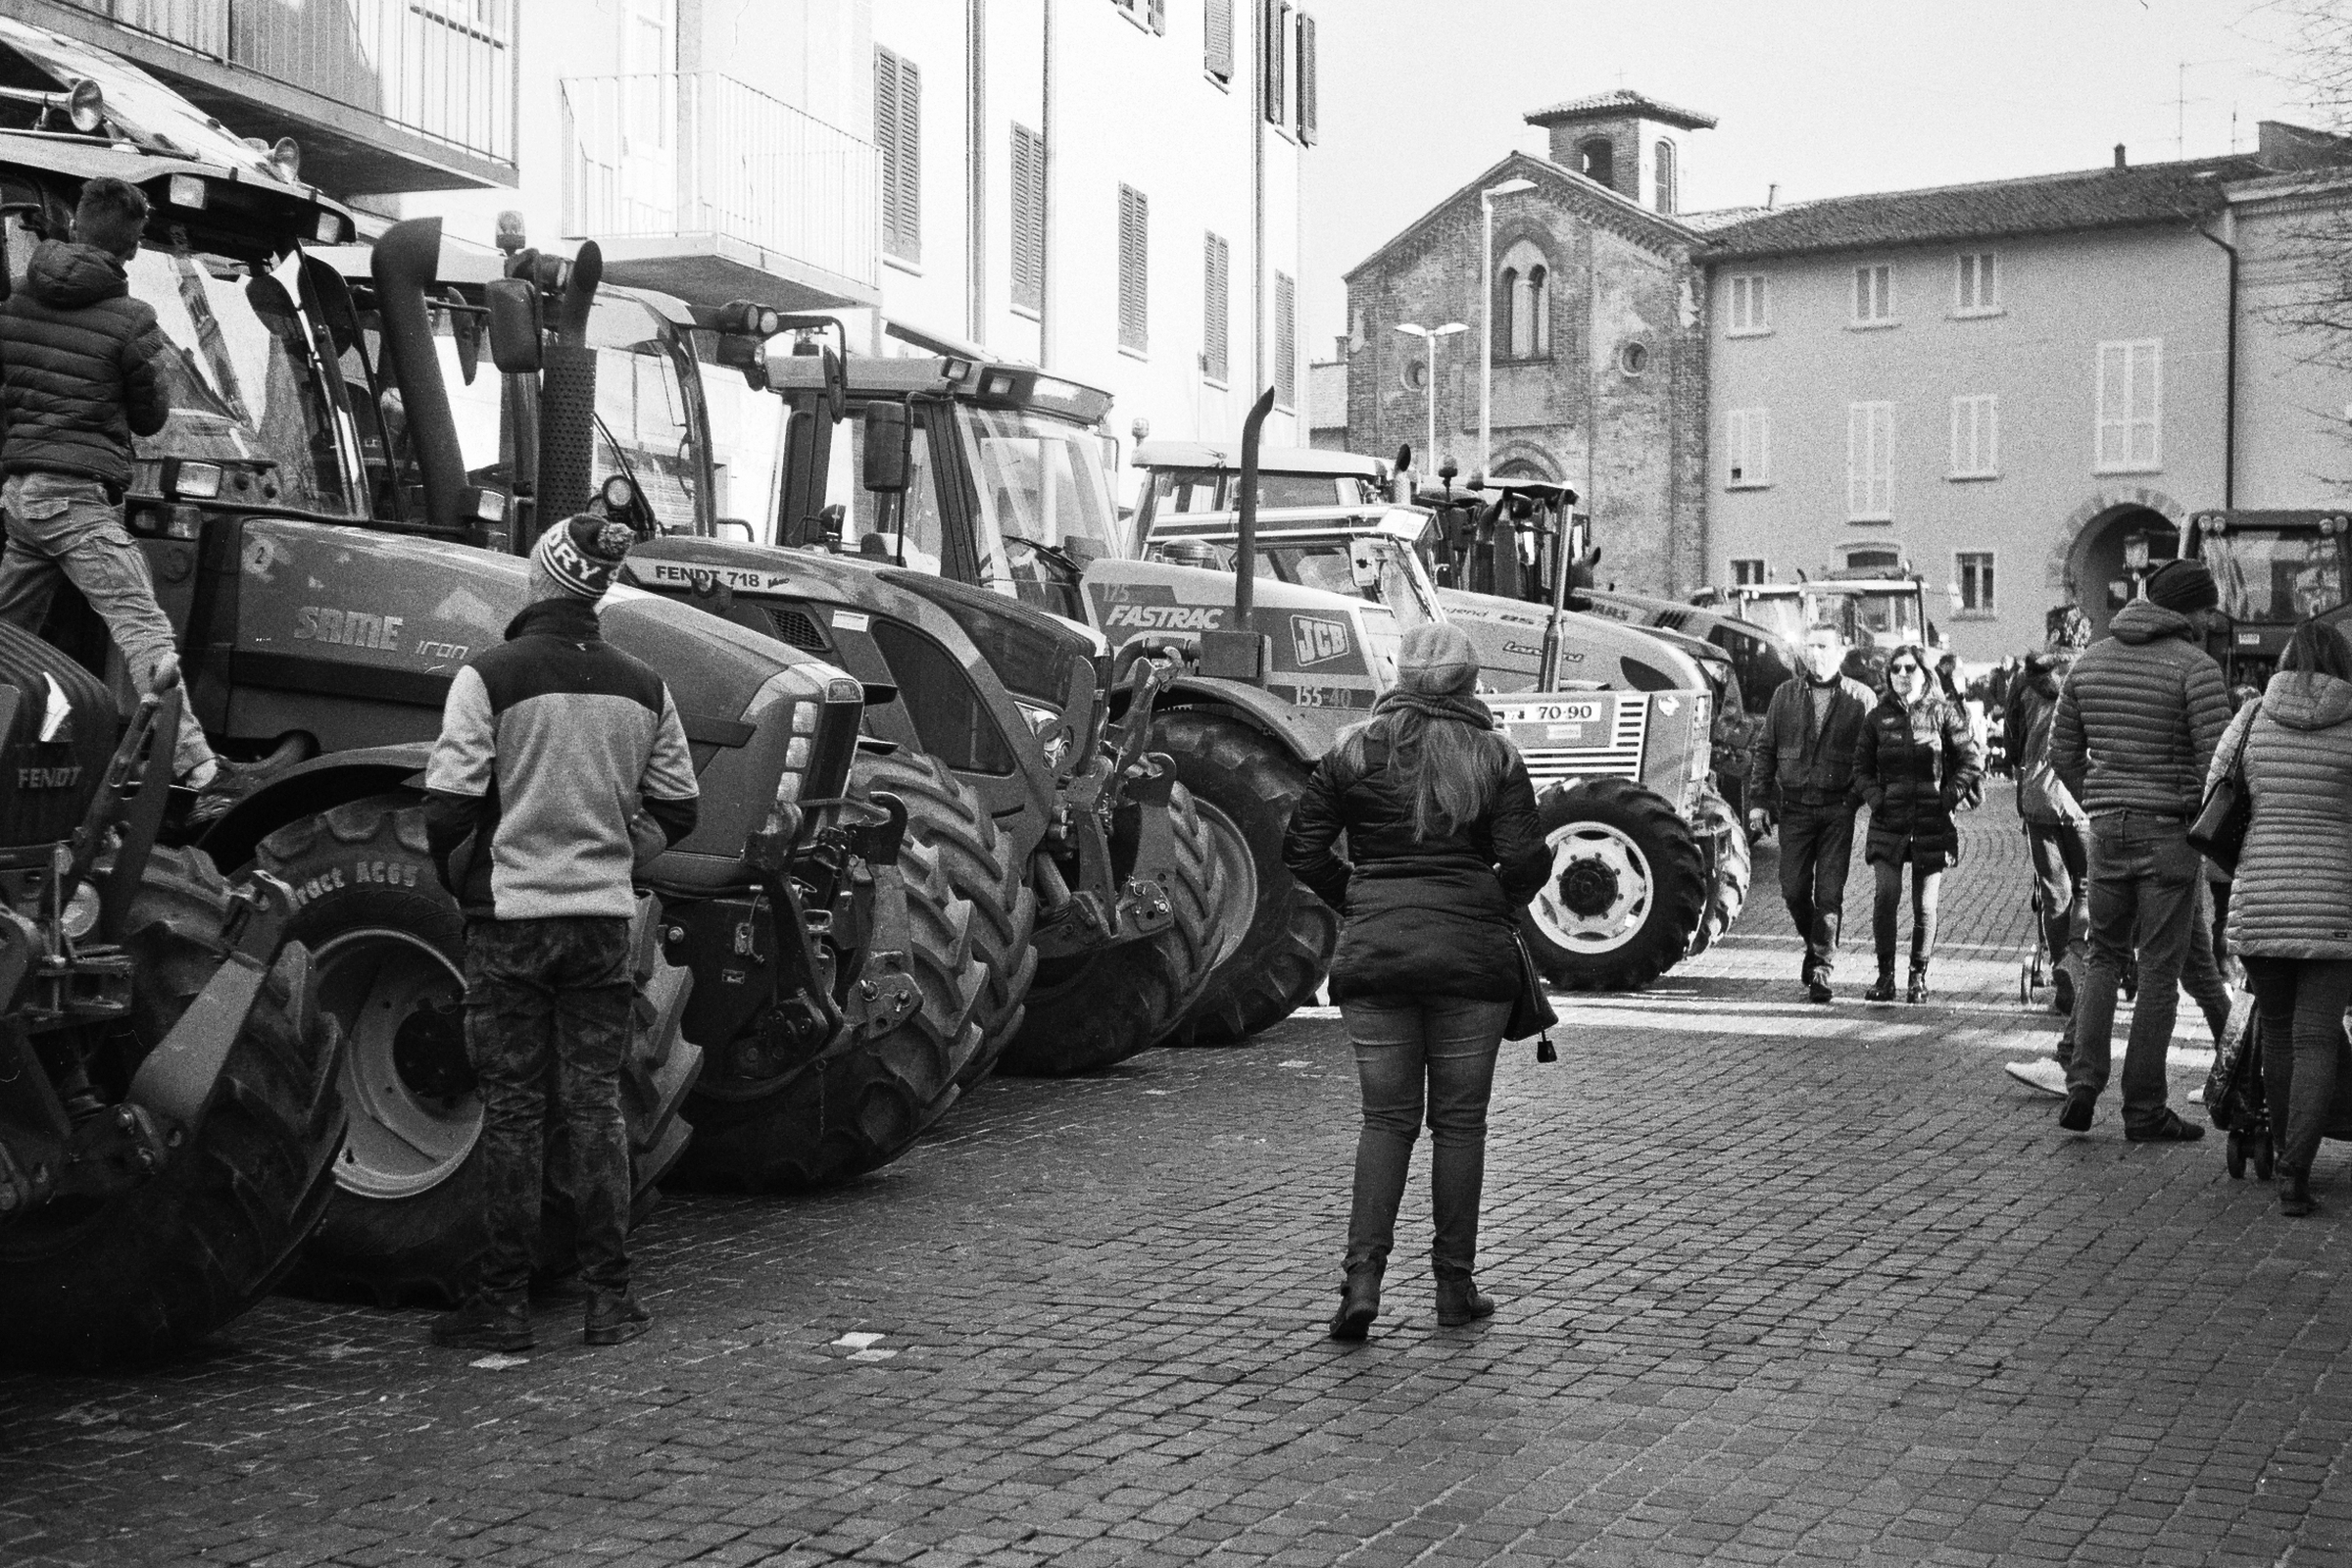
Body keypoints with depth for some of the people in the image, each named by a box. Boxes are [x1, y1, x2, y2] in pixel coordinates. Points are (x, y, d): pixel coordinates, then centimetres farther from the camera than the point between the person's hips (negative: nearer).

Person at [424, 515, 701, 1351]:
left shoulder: (490, 676, -10)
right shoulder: (642, 687, 3)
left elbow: (448, 805, -11)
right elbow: (675, 811, 8)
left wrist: (463, 883, 6)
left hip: (511, 916, -3)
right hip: (604, 919, 3)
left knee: (512, 1109, 4)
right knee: (596, 1104, 9)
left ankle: (504, 1303, 10)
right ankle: (609, 1297, 11)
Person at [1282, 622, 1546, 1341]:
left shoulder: (1355, 751, 3)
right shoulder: (1495, 756, 0)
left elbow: (1301, 849, 0)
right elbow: (1526, 858, -8)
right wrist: (1495, 906, 10)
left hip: (1374, 953, 1)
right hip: (1471, 951, -1)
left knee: (1385, 1118, 8)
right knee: (1459, 1120, 9)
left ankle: (1362, 1278, -5)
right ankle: (1455, 1287, 14)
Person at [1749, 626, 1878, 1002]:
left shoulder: (1861, 698, 1)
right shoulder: (1785, 695, 8)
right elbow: (1765, 749, 10)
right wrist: (1759, 800, 4)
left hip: (1839, 808, -2)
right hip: (1794, 805, 2)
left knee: (1830, 893, -4)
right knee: (1794, 889, 3)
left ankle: (1822, 970, 3)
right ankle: (1813, 943, 30)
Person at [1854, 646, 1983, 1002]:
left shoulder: (1943, 712, 2)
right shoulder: (1879, 716, 8)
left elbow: (1972, 760, 4)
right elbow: (1861, 766, 14)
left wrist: (1949, 796, -5)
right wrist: (1875, 798, -2)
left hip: (1933, 823, -1)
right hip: (1889, 821, 1)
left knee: (1924, 905, 1)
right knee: (1887, 894, -13)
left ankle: (1919, 976, 18)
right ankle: (1885, 976, -1)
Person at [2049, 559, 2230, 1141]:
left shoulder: (2092, 658, 8)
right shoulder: (2196, 666, -10)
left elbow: (2063, 748, 11)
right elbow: (2217, 761, -16)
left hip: (2107, 830, 5)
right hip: (2170, 830, -5)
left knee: (2104, 958, 18)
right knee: (2158, 971, 2)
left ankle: (2083, 1081, 3)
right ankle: (2144, 1109, 7)